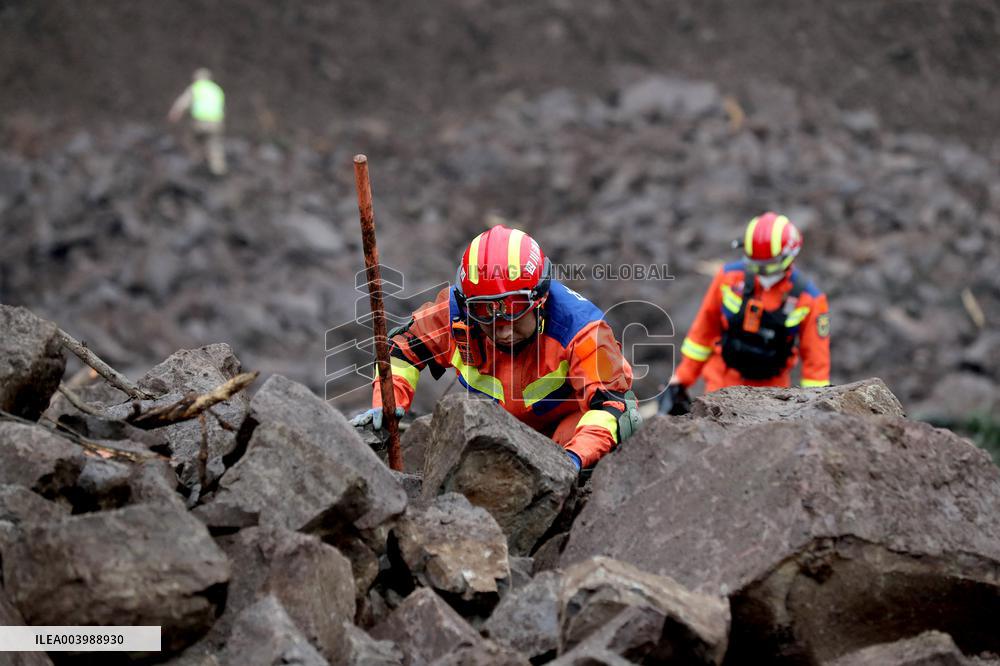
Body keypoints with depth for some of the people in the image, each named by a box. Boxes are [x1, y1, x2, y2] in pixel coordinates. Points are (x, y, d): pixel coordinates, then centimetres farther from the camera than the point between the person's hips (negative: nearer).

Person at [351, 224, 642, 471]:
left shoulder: (577, 325, -36)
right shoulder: (455, 312, -25)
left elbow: (607, 404, -39)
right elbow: (402, 346, -6)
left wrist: (575, 456, -58)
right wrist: (388, 403, -22)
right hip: (508, 420, 4)